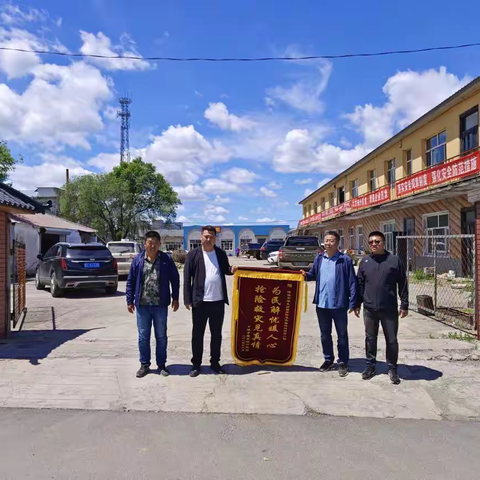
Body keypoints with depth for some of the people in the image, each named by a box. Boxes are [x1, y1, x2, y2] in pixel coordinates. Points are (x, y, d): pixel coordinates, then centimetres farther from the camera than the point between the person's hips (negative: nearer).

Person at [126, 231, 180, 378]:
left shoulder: (166, 259, -3)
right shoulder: (138, 259, -1)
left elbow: (175, 279, 3)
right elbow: (130, 281, 4)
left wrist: (175, 298, 1)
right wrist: (129, 300, 2)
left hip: (160, 305, -1)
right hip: (142, 305, 1)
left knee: (161, 337, 10)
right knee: (143, 337, 9)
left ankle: (161, 364, 23)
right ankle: (144, 365, 24)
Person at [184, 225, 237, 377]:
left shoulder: (221, 253, 7)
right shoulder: (193, 254, -4)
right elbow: (187, 278, -5)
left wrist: (232, 270, -7)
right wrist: (187, 300, -10)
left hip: (218, 301, 3)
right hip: (200, 301, -3)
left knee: (217, 334, 14)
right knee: (197, 334, 8)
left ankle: (215, 362, 29)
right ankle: (196, 364, 21)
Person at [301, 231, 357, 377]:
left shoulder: (345, 260, -9)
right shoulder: (319, 258, 4)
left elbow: (352, 282, -8)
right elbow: (313, 274, 13)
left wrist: (352, 303, -12)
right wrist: (306, 275, -10)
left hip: (339, 304, -4)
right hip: (322, 304, 4)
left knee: (342, 335, 10)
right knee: (325, 334, 16)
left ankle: (343, 363, 24)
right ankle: (328, 360, 32)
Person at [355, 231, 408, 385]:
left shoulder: (394, 260, -3)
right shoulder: (364, 262, 5)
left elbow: (402, 285, -1)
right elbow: (360, 285, 10)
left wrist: (404, 305, -2)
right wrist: (357, 304, 9)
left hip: (389, 309, -2)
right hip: (369, 309, 3)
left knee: (391, 340, 7)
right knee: (370, 339, 13)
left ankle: (392, 368, 22)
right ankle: (370, 365, 27)